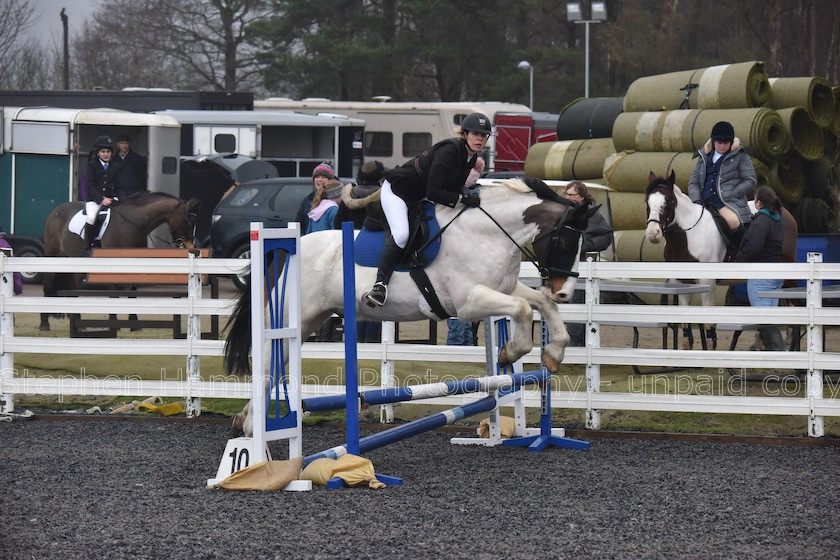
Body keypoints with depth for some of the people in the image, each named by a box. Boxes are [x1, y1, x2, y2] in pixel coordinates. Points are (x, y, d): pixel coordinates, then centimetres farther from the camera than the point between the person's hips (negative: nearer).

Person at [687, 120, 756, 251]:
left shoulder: (739, 156, 5)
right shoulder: (704, 156, 18)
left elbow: (750, 180, 1)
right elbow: (694, 181, 16)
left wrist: (729, 195, -9)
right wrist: (696, 200, -4)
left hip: (729, 203, -5)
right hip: (705, 203, 5)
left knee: (733, 221, -35)